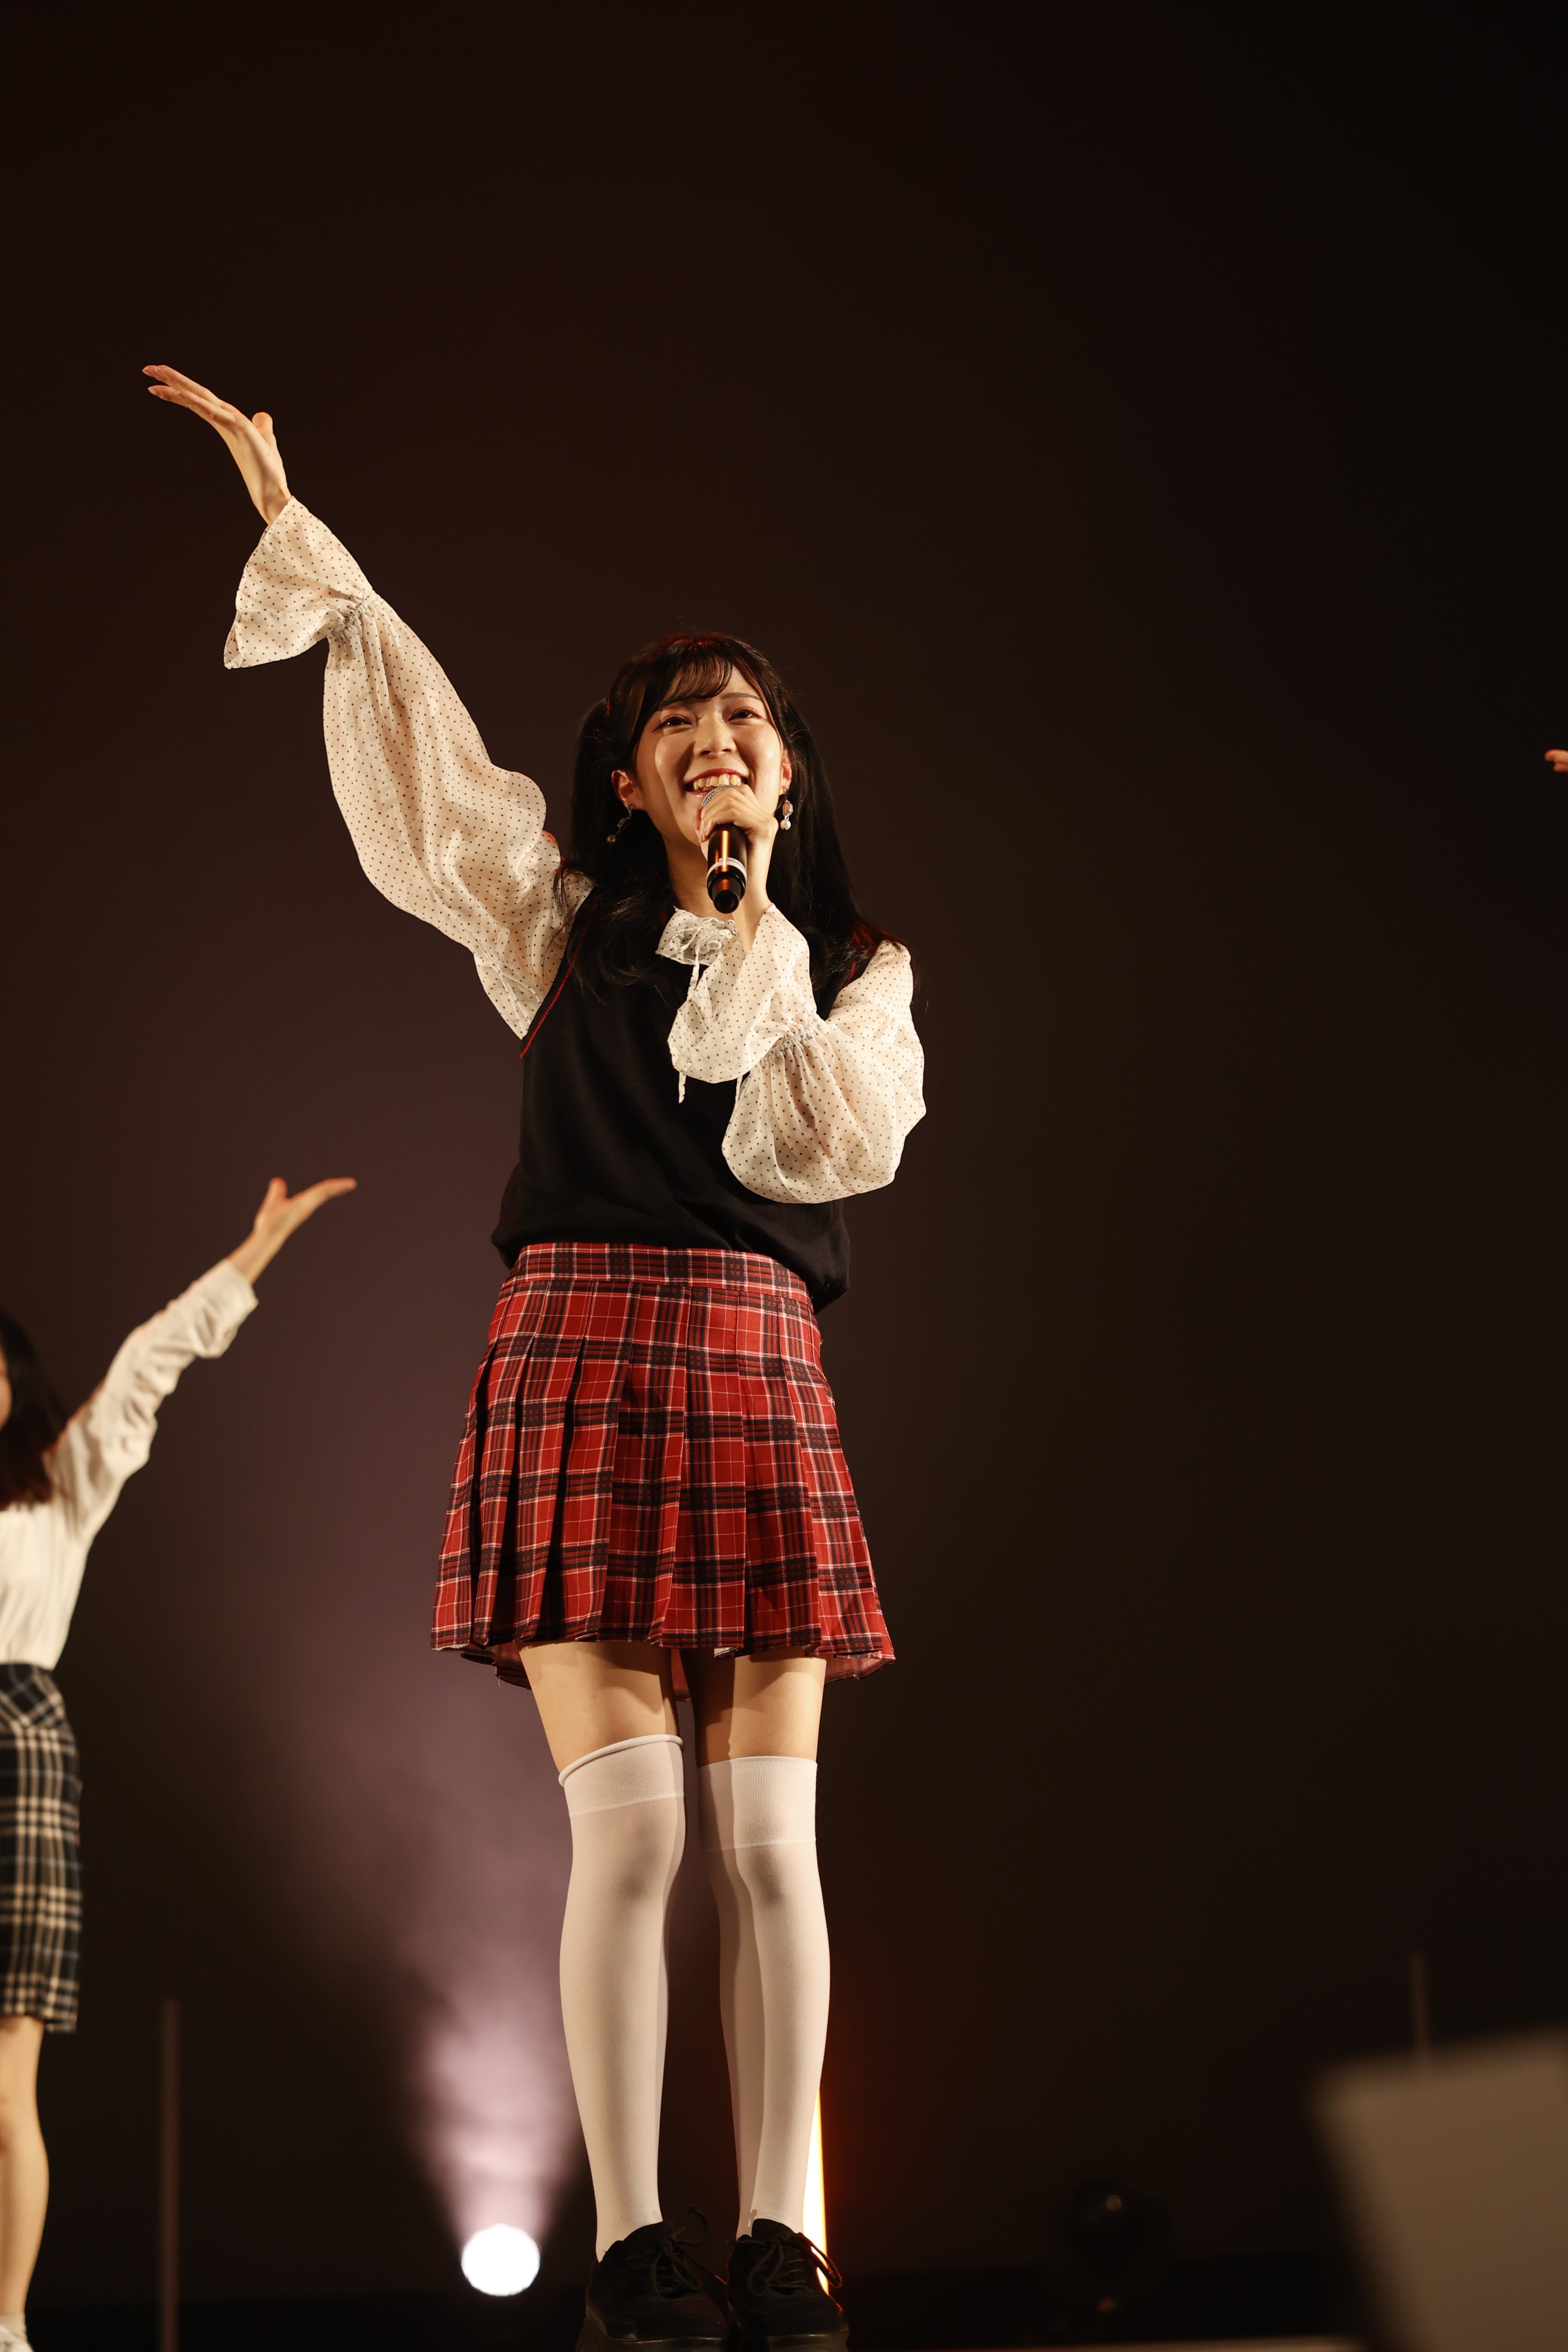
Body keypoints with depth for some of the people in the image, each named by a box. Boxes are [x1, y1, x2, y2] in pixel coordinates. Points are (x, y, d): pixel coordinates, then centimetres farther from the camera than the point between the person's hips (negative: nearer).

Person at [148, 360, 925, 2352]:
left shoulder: (857, 969, 16)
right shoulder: (563, 918, 16)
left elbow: (834, 1144, -2)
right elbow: (412, 735, 18)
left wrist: (755, 933, 0)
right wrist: (290, 516, 19)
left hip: (759, 1379, 1)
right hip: (580, 1357, -1)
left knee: (768, 1835, -6)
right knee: (630, 1825, -12)